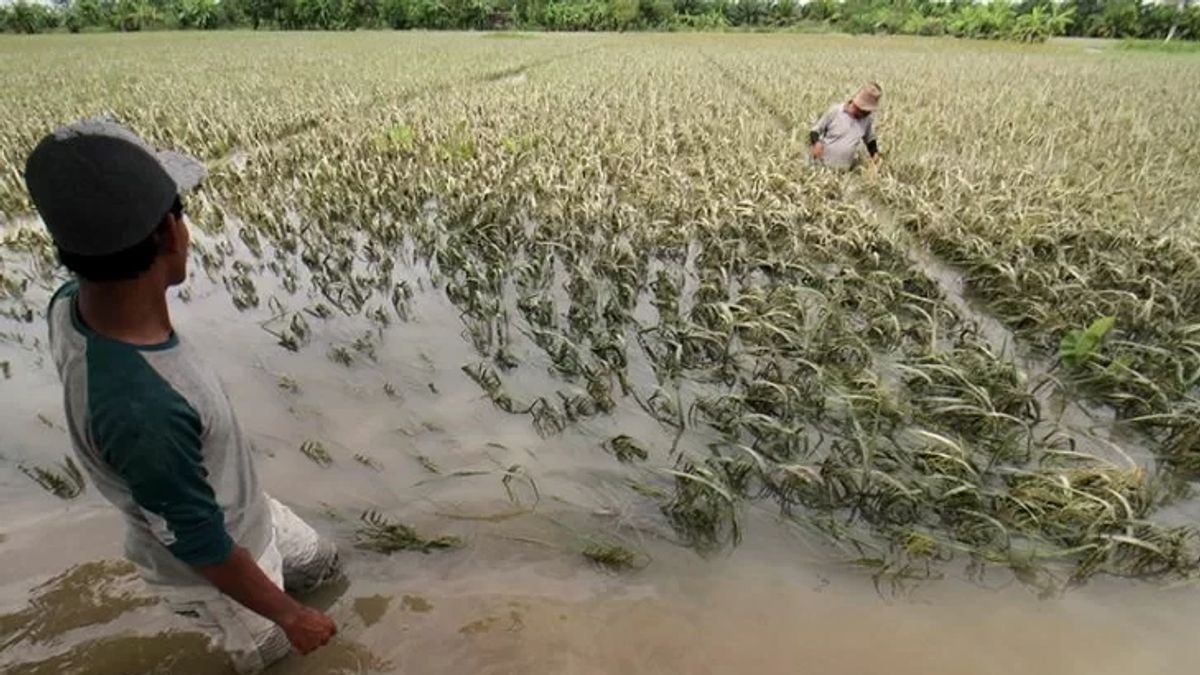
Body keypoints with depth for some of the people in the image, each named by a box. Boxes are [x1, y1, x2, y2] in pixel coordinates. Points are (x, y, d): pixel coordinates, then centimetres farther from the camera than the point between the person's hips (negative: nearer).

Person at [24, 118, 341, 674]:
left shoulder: (73, 304, -21)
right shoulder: (142, 410, -46)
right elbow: (204, 549, -30)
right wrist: (290, 616, -16)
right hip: (213, 571, -7)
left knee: (321, 563, 32)